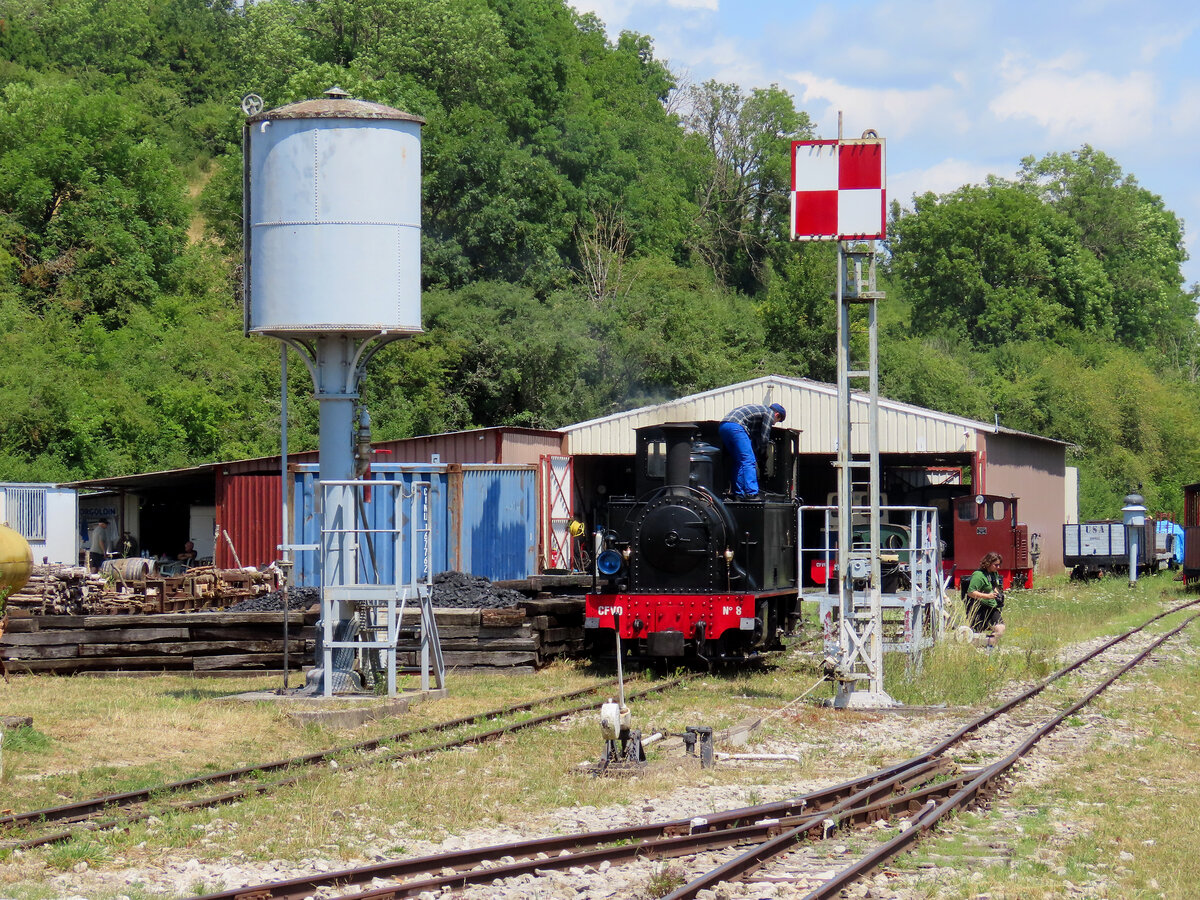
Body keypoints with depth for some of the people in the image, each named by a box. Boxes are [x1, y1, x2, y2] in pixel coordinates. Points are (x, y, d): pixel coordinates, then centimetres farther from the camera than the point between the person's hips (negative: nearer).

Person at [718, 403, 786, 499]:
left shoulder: (760, 409, 34)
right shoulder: (770, 413, 8)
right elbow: (764, 438, 4)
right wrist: (761, 452, 19)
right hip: (736, 426, -9)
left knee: (739, 462, 14)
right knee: (748, 461, -10)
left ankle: (738, 494, 10)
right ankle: (751, 494, -18)